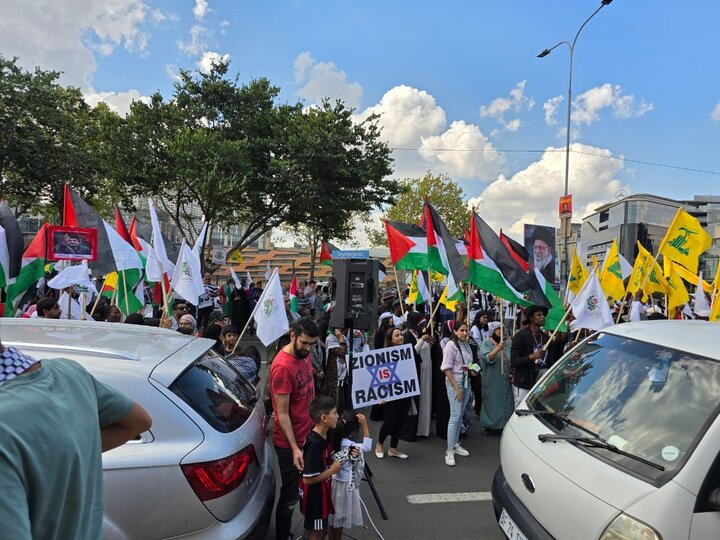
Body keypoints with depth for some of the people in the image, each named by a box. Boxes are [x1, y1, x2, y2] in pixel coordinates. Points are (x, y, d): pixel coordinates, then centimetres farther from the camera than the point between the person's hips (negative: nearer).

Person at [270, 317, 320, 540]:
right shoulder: (282, 367, -26)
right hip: (290, 442, -8)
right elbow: (282, 413, -23)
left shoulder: (304, 355, -1)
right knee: (290, 497, 7)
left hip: (309, 434, 8)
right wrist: (294, 447, -24)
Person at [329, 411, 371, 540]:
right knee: (340, 516, 10)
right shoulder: (350, 446, -28)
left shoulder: (337, 441, -6)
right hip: (345, 485, -8)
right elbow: (367, 447, -19)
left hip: (338, 482, 8)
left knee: (336, 515, 20)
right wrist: (365, 425, -24)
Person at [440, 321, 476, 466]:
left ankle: (455, 444, 24)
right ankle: (449, 451, -5)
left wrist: (471, 371, 5)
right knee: (455, 415, -10)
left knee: (460, 415, 12)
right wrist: (456, 387, -18)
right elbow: (446, 368, -16)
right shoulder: (451, 345, -12)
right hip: (454, 382, -7)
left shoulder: (466, 344, 11)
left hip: (466, 382, 7)